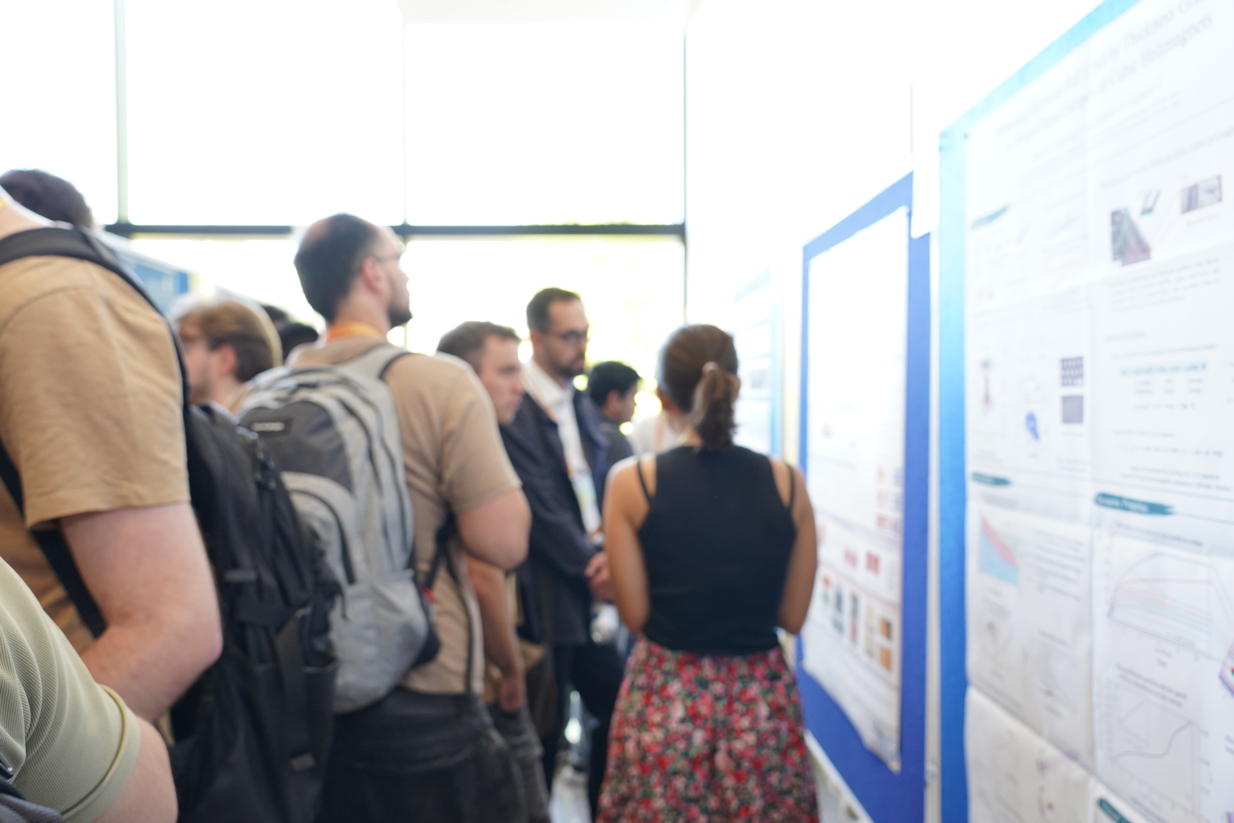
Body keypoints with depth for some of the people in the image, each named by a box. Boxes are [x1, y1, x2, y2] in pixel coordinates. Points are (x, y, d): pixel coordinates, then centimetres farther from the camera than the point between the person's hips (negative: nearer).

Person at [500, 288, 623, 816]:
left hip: (591, 585, 8)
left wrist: (608, 553, -7)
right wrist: (590, 566, -10)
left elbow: (599, 490, 9)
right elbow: (542, 508, -17)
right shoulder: (514, 407, -15)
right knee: (544, 728, 6)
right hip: (548, 592, -7)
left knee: (617, 706, 13)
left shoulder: (581, 405, 11)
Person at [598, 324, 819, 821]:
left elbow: (636, 615, -5)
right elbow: (792, 617, 1)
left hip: (665, 698, -1)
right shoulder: (787, 482, -5)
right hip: (763, 699, 2)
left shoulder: (632, 481, -10)